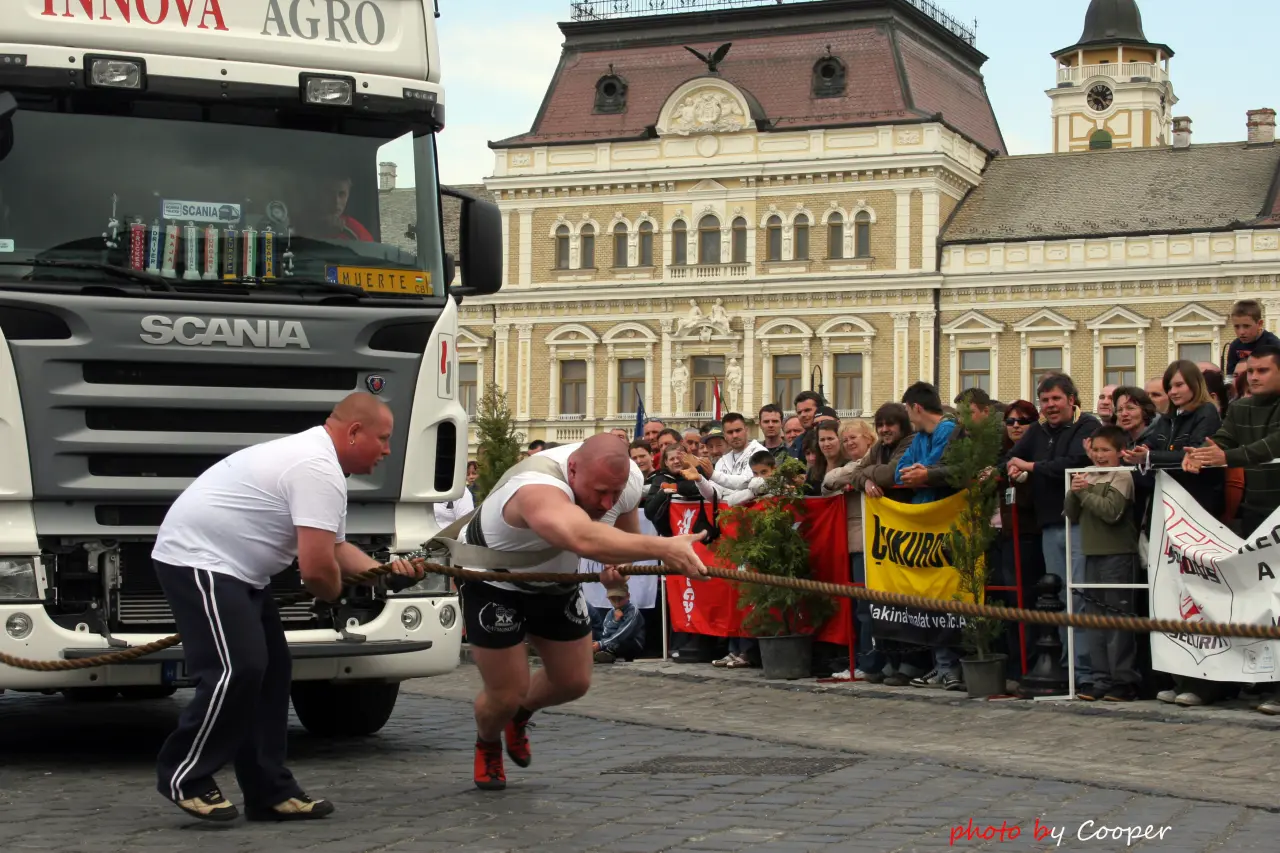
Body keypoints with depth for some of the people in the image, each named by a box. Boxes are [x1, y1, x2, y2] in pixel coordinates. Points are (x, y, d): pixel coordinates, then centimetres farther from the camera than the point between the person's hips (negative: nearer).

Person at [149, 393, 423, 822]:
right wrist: (335, 593, -3)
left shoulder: (314, 456, 15)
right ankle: (184, 776, -3)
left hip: (228, 567, 12)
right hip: (196, 560, -12)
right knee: (237, 669, -17)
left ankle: (269, 792, 11)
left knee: (270, 671, 9)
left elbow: (334, 548, 20)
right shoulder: (319, 471, -21)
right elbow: (317, 568, -26)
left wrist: (385, 570, 4)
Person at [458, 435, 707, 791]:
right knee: (506, 694, -5)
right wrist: (661, 548, -73)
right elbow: (584, 538, -67)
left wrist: (616, 563, -19)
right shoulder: (538, 489, -45)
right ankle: (487, 745, 31)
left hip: (557, 582, 6)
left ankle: (520, 716, 44)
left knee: (574, 682, 10)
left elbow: (626, 535, 3)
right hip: (493, 583, -6)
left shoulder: (628, 478, -20)